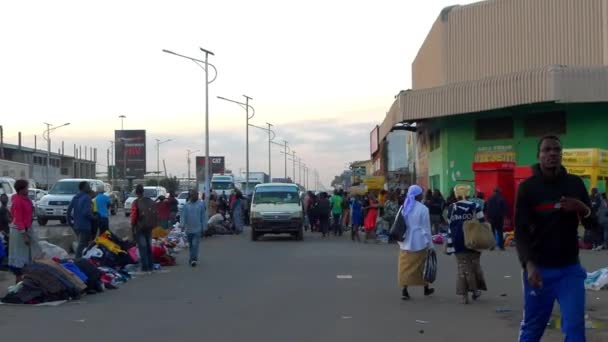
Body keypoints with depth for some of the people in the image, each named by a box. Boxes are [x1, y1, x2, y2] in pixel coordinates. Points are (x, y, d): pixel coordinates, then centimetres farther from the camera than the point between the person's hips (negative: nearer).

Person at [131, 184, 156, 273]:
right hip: (149, 228, 5)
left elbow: (133, 216, -13)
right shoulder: (151, 201, 5)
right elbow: (156, 215, 8)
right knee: (149, 246, 14)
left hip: (140, 228, -5)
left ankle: (145, 267, -3)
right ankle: (151, 266, 18)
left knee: (142, 247, -1)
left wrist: (133, 227, -2)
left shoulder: (136, 203, -13)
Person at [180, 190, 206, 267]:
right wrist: (182, 225, -11)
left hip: (197, 229, -3)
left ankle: (193, 259, -18)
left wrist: (203, 227, 2)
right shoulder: (186, 205, 3)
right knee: (191, 245, 13)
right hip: (189, 228, 3)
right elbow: (183, 216, 2)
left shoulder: (201, 204, 0)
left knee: (195, 244, -13)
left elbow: (203, 217, 3)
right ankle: (193, 259, 26)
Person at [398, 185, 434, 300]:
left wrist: (400, 239, 15)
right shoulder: (423, 209, -10)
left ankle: (404, 291, -6)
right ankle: (426, 288, 28)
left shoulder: (404, 208, 3)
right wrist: (430, 244, -1)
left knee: (405, 267, 3)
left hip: (405, 243, 3)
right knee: (422, 265, 13)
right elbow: (426, 228, -8)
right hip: (419, 243, -3)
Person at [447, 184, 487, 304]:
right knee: (474, 266, 14)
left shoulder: (451, 209, 2)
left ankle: (464, 294, 3)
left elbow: (449, 226, 6)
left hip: (458, 244, 2)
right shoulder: (475, 207, -6)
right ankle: (475, 290, 19)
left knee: (463, 268, 6)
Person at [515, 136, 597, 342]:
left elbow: (593, 224, 8)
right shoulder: (527, 187, -5)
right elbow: (521, 231, -10)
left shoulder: (575, 183, 4)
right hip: (539, 269, -2)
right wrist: (529, 264, -26)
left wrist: (582, 208, -15)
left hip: (570, 268, 2)